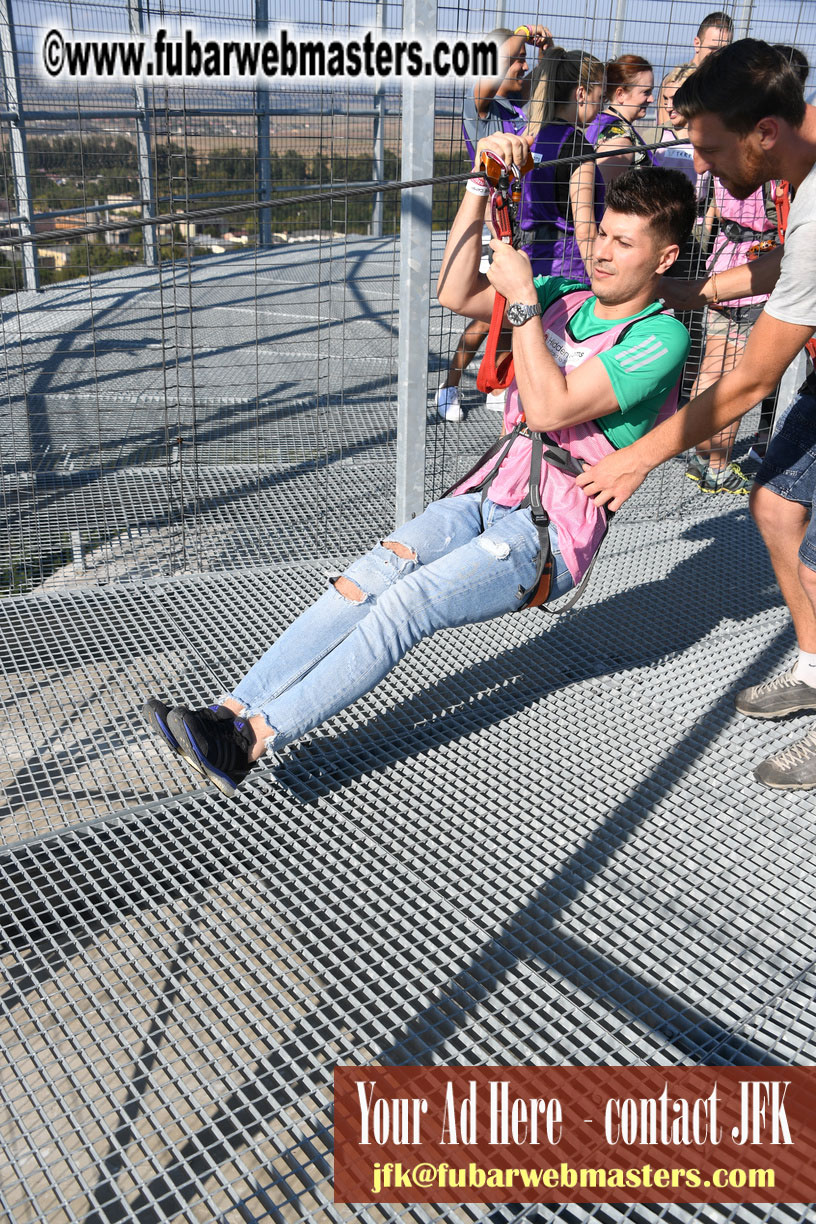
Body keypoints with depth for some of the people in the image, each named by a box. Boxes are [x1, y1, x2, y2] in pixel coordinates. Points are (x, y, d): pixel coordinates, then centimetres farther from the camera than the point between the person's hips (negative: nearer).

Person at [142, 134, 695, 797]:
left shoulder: (662, 337, -4)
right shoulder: (566, 296, 18)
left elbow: (549, 408, -17)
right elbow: (456, 294, 6)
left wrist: (522, 298, -13)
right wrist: (482, 183, 0)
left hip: (548, 538, -6)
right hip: (486, 495, 6)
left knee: (407, 603, -28)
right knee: (366, 580, -21)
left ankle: (250, 740, -32)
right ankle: (230, 711, -27)